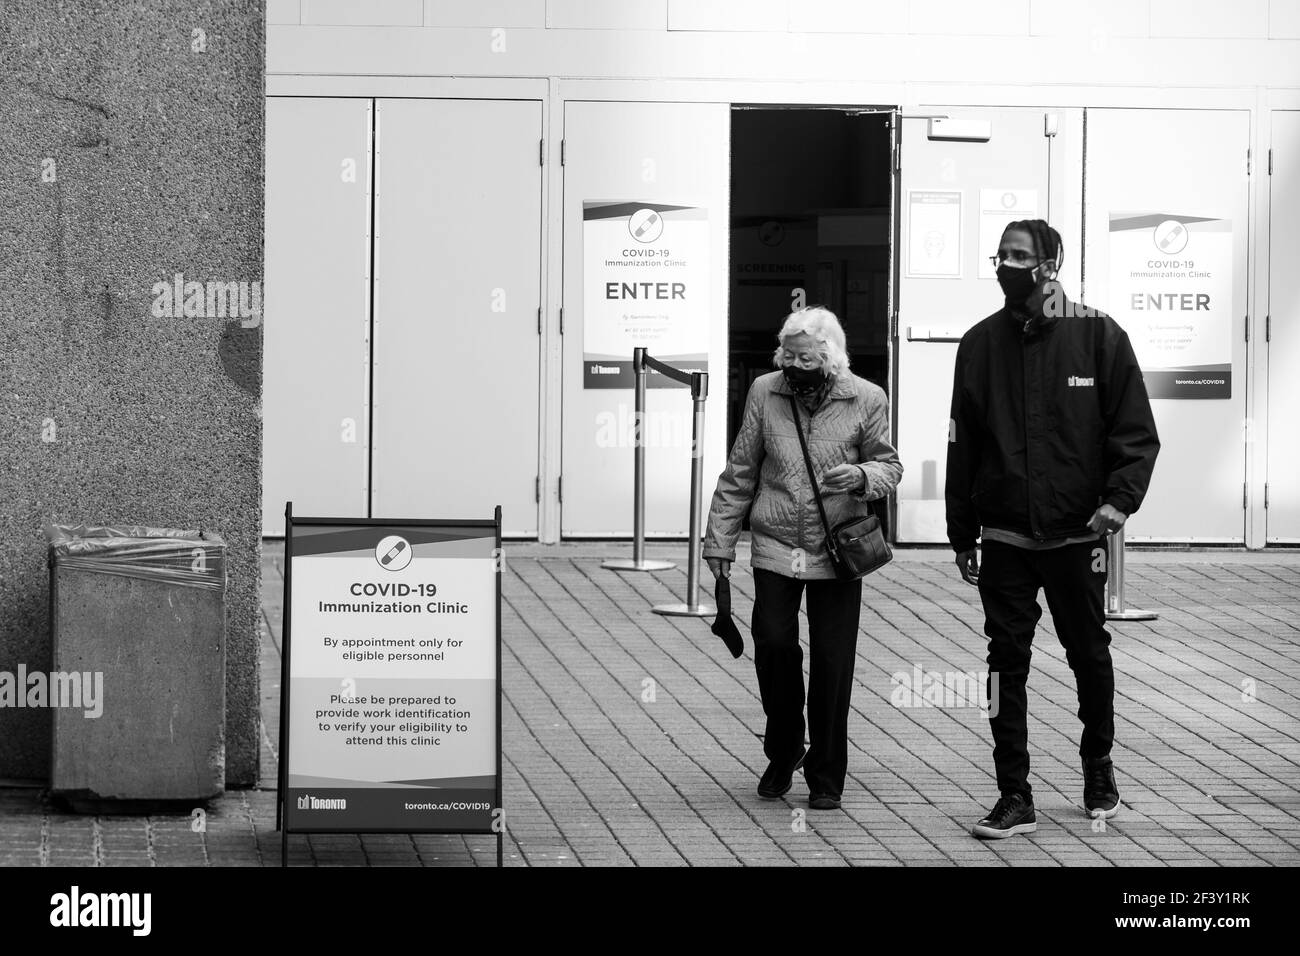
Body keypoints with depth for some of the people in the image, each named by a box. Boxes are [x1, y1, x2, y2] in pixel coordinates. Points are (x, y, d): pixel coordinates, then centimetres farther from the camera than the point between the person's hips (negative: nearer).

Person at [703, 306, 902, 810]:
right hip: (775, 550, 1)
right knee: (773, 645, -6)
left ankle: (825, 775, 11)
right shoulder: (764, 392, 2)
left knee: (832, 662, -1)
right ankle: (783, 752, 18)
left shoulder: (867, 400, -2)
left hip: (837, 554, -1)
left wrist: (862, 476, -17)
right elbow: (740, 472, 8)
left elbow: (889, 466, 6)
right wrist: (720, 537, 6)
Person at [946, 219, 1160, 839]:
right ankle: (1015, 797, 4)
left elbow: (1136, 432, -3)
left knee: (1089, 655, 11)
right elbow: (962, 445, 8)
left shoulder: (1097, 335, -4)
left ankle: (1098, 767, 32)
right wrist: (962, 536, 7)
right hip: (1005, 539, 2)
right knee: (1007, 662, 0)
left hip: (1076, 534, -2)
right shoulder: (981, 344, 4)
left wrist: (1119, 498, -18)